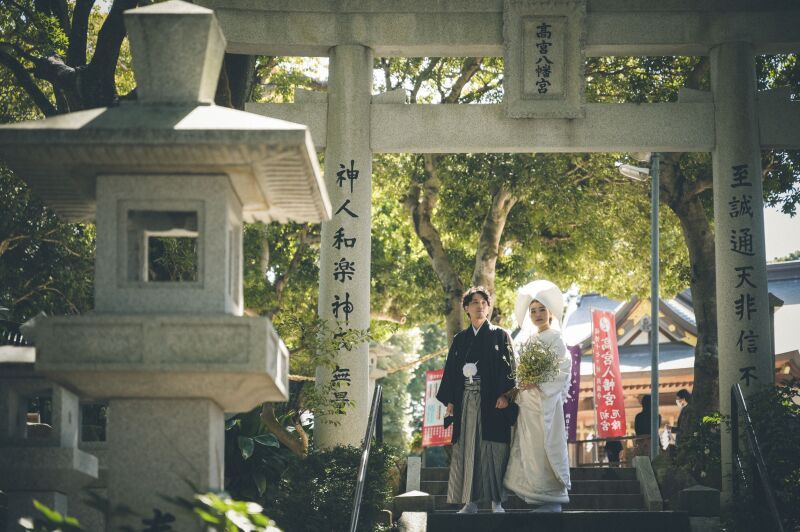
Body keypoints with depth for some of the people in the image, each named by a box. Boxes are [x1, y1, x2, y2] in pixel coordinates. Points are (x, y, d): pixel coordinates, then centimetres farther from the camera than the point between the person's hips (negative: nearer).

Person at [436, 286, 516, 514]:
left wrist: (505, 395, -14)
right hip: (466, 401, 3)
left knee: (492, 450, -7)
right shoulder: (460, 340, 16)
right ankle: (471, 502, 1)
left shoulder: (500, 335, 6)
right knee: (467, 450, -1)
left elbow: (509, 367, -2)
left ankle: (497, 502, -3)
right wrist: (450, 401, 4)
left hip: (491, 401, -3)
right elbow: (451, 371, 14)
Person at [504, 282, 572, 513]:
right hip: (528, 402, 8)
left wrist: (538, 383, -19)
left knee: (545, 447, -9)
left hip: (545, 401, -8)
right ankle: (541, 499, 7)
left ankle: (552, 500, -7)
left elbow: (563, 368, -13)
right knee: (531, 449, 5)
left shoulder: (554, 338, -5)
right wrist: (521, 386, 6)